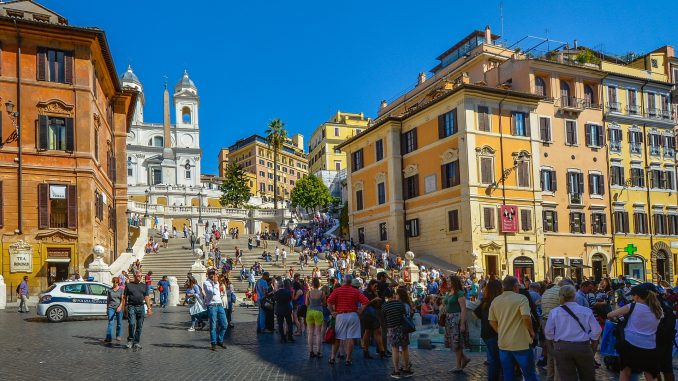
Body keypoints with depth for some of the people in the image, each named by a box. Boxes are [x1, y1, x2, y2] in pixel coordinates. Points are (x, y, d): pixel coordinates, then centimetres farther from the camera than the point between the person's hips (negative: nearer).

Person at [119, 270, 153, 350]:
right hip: (131, 307, -3)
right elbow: (124, 297, 7)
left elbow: (147, 298, 12)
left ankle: (136, 342, 14)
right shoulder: (129, 285, 7)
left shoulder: (144, 286, 14)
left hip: (141, 307, 3)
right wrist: (123, 307, 1)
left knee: (139, 326, 4)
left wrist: (149, 308, 4)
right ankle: (130, 340, 1)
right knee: (132, 324, -16)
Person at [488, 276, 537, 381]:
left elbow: (492, 322, 10)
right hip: (521, 343, -5)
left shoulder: (495, 301, 7)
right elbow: (526, 317, -23)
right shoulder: (521, 298, -11)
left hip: (503, 344, 5)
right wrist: (531, 332, -7)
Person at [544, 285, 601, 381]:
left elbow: (549, 333, -3)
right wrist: (593, 346, 13)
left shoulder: (554, 312, -3)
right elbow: (596, 330, -4)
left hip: (562, 348, 0)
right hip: (583, 347, 0)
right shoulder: (586, 311, -4)